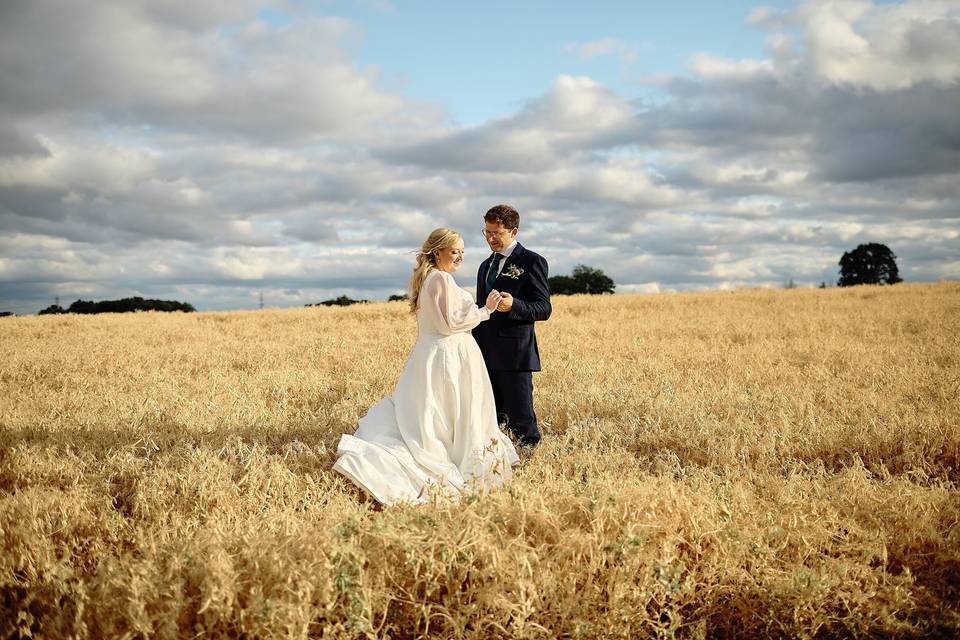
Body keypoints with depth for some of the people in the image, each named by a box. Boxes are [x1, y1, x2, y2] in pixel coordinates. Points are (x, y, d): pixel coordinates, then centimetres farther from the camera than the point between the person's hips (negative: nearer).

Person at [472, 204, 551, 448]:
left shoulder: (531, 262, -3)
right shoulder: (486, 265, 21)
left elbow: (544, 309, -9)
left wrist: (513, 305, -27)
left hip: (515, 354, -7)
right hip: (485, 355, 7)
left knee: (521, 419, -5)